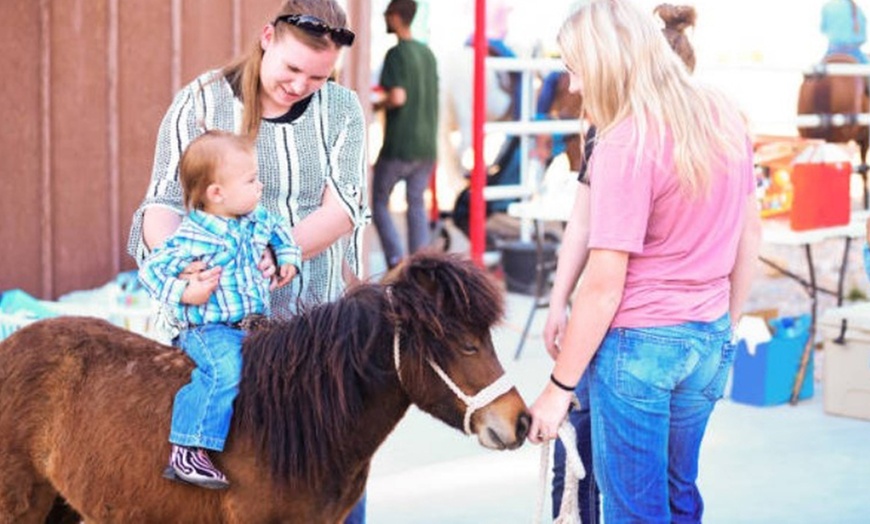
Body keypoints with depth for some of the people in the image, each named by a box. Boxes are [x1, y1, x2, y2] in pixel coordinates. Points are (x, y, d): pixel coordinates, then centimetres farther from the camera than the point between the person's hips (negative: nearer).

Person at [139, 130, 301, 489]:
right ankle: (186, 453, -34)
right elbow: (151, 270, -11)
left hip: (255, 323, 8)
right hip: (209, 330, -8)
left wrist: (288, 258, 17)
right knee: (224, 369, -32)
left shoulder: (257, 220, 8)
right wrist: (185, 293, -21)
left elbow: (278, 230, 32)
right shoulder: (193, 237, -15)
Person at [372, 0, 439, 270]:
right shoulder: (427, 52, 10)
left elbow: (397, 97, -20)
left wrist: (377, 105, -3)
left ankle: (396, 261, -6)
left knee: (379, 202, 6)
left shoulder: (396, 53, -12)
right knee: (417, 203, 13)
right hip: (427, 144, 7)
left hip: (399, 145, -7)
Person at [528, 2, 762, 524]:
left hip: (639, 343, -7)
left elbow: (604, 284, -19)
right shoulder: (724, 118, 2)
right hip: (710, 342, 7)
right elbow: (750, 232, 12)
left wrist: (560, 386, -11)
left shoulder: (625, 145, -19)